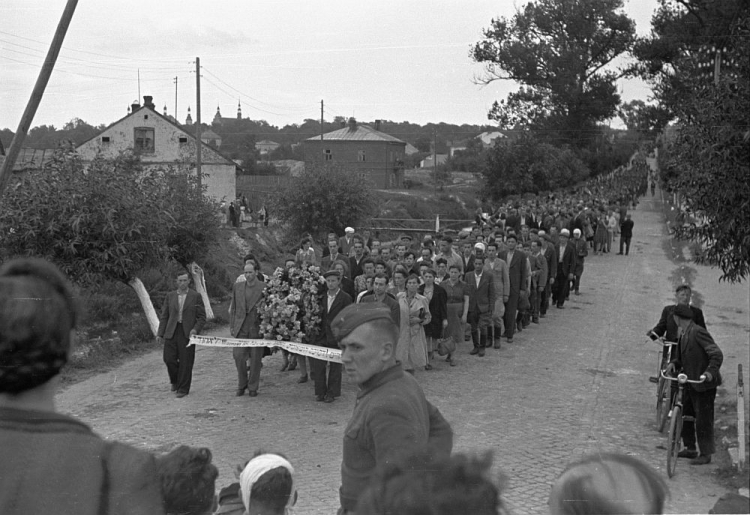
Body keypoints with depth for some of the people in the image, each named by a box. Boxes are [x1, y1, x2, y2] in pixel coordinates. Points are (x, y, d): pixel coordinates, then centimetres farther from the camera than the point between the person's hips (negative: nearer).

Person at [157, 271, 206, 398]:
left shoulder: (195, 296, 2)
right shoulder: (170, 296, 9)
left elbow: (202, 317, 3)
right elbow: (164, 316, 11)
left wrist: (195, 329, -12)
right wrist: (160, 333, 5)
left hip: (187, 333, -2)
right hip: (171, 332, 2)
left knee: (185, 362, -2)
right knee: (169, 359, -3)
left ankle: (183, 388, 10)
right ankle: (175, 381, 24)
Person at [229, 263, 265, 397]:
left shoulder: (264, 288, -3)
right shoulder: (237, 287, 10)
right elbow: (233, 308, 14)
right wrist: (232, 326, 7)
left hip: (257, 328, -3)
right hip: (241, 328, 3)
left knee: (255, 359, 2)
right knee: (238, 356, -3)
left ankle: (253, 388, 15)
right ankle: (241, 385, 16)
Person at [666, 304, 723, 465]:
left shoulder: (698, 332, -19)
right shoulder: (683, 334, 9)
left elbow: (717, 354, -23)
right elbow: (680, 357, 16)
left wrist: (710, 371, -36)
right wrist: (673, 363, -6)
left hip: (704, 383, -9)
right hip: (690, 382, 9)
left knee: (703, 419, -2)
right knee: (685, 415, 13)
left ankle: (706, 454, 8)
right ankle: (690, 448, 26)